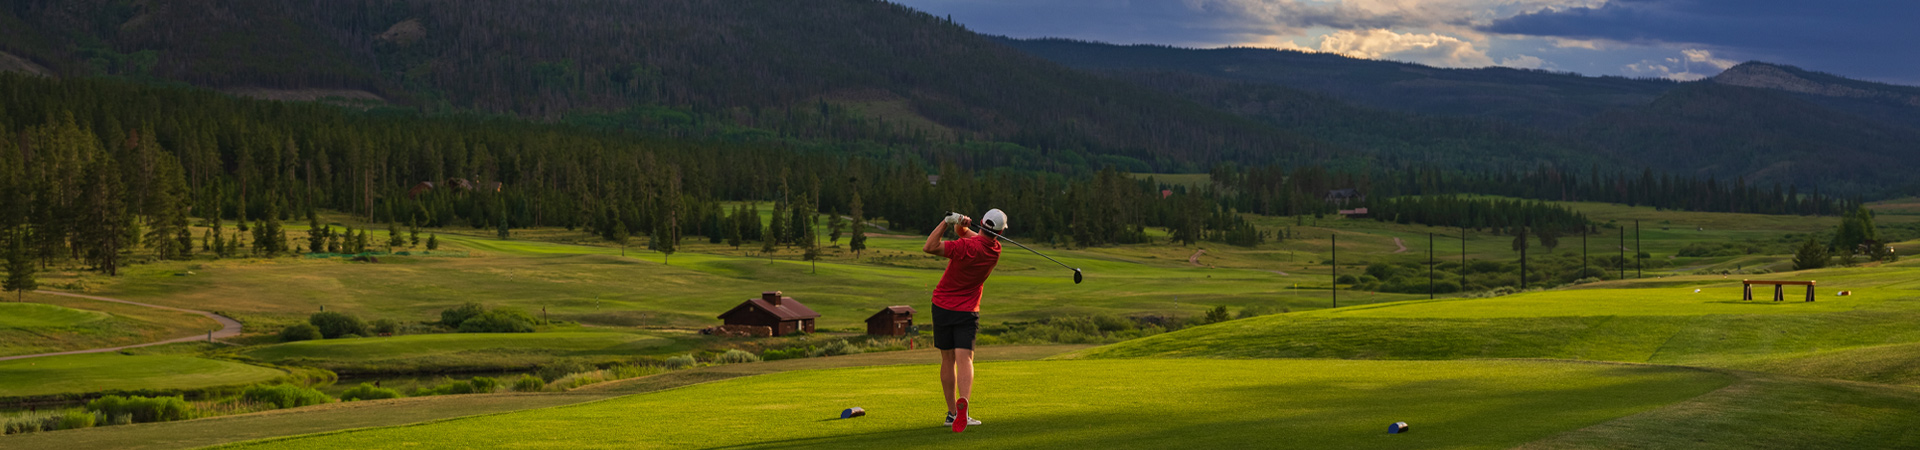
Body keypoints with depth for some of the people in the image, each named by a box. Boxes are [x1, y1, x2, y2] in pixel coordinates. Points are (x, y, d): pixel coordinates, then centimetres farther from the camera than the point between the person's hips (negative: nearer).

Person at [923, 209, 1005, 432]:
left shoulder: (967, 247, -21)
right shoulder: (995, 249, -2)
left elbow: (929, 247, -27)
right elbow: (965, 233, 8)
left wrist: (948, 221, -25)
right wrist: (961, 225, -14)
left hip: (942, 305, -1)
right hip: (967, 311, 1)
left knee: (947, 359, 11)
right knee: (964, 359, -10)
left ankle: (952, 412, 16)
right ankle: (962, 402, -36)